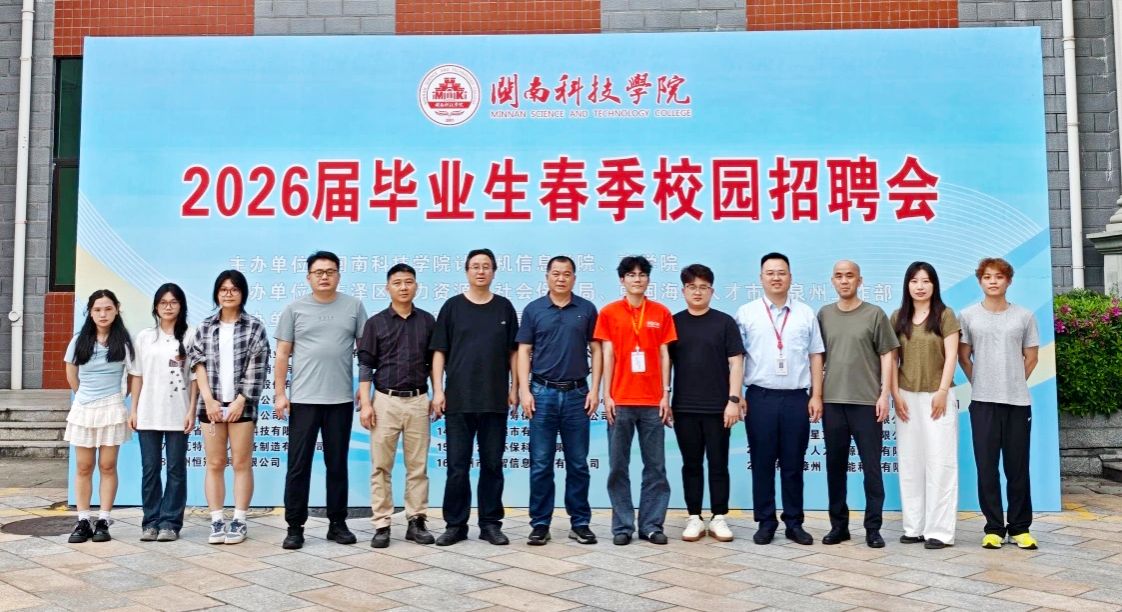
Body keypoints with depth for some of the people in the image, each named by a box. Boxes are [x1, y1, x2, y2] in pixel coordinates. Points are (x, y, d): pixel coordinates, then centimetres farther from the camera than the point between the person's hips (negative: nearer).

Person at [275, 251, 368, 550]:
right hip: (303, 400, -1)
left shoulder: (353, 306, 5)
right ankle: (295, 527, 11)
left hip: (341, 400, 1)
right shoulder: (294, 309, 4)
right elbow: (282, 354, 4)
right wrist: (280, 394, -2)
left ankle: (337, 523, 20)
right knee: (298, 465, 2)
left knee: (337, 465, 10)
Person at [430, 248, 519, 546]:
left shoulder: (504, 307, 7)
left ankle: (490, 524, 17)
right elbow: (439, 352, 2)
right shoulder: (452, 306, 3)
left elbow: (513, 351, 10)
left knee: (492, 465, 7)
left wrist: (514, 387, 4)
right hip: (458, 400, -1)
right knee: (457, 466, 3)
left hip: (495, 401, 1)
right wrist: (438, 390, -5)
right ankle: (455, 524, 13)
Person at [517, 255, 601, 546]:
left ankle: (580, 523, 15)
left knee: (578, 464, 6)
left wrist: (595, 389, -2)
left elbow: (596, 350, 6)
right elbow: (524, 352, 4)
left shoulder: (586, 309, 6)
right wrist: (525, 390, -6)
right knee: (540, 464, 3)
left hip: (577, 394, 1)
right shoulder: (533, 309, 4)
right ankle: (540, 524, 11)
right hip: (543, 393, 0)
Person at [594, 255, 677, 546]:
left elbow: (664, 355, 7)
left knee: (655, 466, 5)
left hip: (653, 401, 1)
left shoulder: (661, 313, 6)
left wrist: (665, 394, 1)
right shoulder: (609, 312, 3)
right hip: (620, 400, -1)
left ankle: (652, 525, 14)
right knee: (618, 467, 3)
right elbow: (607, 355, 2)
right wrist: (606, 396, -4)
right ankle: (623, 526, 12)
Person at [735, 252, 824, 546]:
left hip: (797, 398, 1)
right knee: (762, 463, 5)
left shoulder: (806, 313, 8)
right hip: (760, 397, -1)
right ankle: (765, 522, 14)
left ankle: (794, 523, 17)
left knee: (793, 464, 7)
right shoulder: (746, 313, 3)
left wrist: (816, 396, 2)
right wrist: (735, 395, -3)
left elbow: (815, 357, 9)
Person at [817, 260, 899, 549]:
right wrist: (816, 395, 7)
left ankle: (873, 528, 9)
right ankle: (838, 524, 17)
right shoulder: (824, 314, 9)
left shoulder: (875, 314, 1)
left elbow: (887, 356, 0)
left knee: (871, 467, 1)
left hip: (867, 402, -3)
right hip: (832, 402, 3)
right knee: (835, 466, 8)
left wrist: (884, 395, -7)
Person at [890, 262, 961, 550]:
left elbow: (951, 356, -5)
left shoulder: (945, 315, 1)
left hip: (937, 396, -3)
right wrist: (895, 394, -1)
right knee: (910, 463, 6)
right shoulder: (898, 318, 10)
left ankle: (939, 530, -1)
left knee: (940, 462, -4)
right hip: (907, 397, 4)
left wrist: (942, 392, -12)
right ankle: (914, 526, 12)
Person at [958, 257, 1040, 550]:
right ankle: (994, 528, 11)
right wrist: (981, 383, 6)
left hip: (1018, 401, 1)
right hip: (983, 402, 0)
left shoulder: (1024, 316, 5)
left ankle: (1020, 528, 16)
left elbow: (1031, 357, 11)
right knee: (987, 467, 2)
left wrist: (1015, 383, 8)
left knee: (1018, 468, 5)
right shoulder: (968, 316, 3)